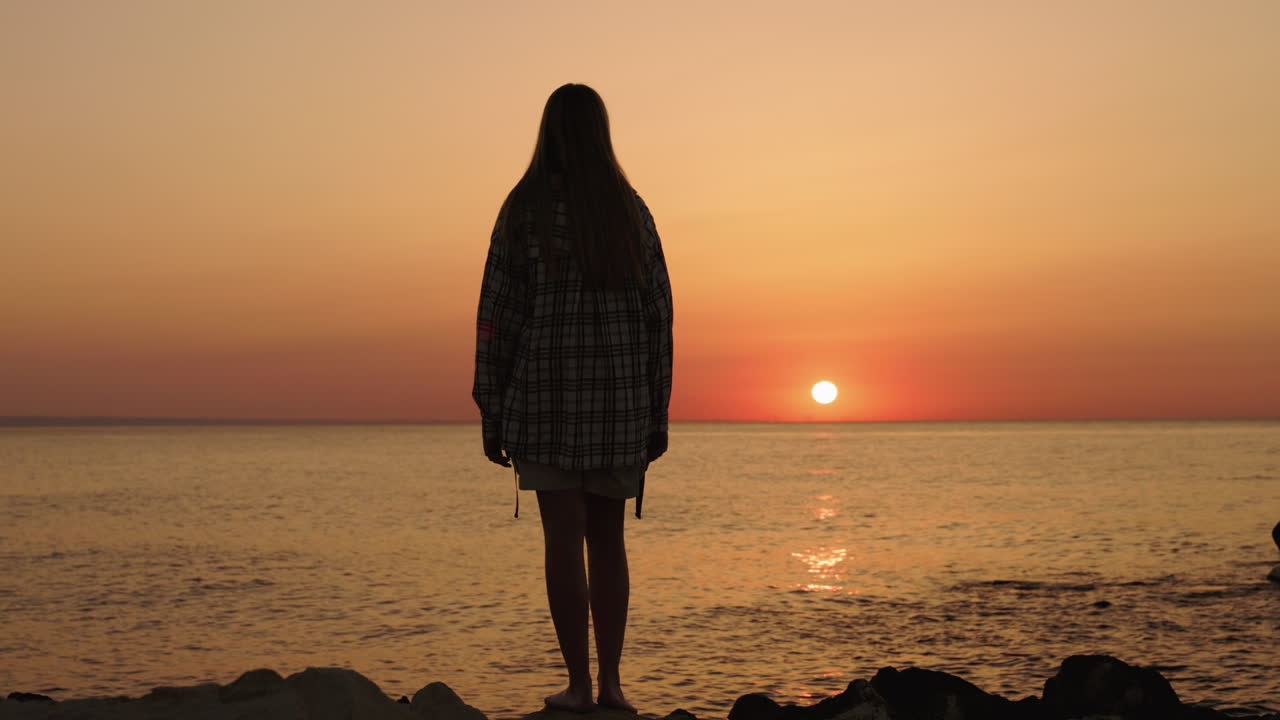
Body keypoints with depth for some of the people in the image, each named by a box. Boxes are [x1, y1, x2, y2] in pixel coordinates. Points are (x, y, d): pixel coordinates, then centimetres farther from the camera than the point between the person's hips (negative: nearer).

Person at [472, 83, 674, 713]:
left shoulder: (525, 207, -3)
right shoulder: (631, 209, 5)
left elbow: (498, 313, -6)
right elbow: (658, 314, 5)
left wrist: (491, 411, 0)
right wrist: (658, 413, 10)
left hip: (547, 390, -3)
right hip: (621, 395, 3)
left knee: (563, 537, 0)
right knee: (607, 539, 10)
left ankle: (578, 683, 1)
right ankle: (610, 681, 9)